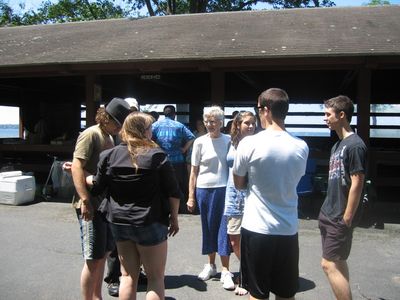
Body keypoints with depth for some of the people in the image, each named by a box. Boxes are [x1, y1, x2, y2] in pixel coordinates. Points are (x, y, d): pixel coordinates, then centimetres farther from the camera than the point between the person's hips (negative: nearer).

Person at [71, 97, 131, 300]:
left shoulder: (109, 137, 15)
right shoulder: (91, 134, -12)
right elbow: (76, 167, -20)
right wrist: (85, 200, -25)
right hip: (91, 205, -9)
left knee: (103, 254, 17)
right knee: (94, 259, -2)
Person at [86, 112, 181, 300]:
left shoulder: (110, 155, -3)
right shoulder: (157, 156, -12)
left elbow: (98, 186, 4)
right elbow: (173, 192, -10)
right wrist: (174, 218, 4)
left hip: (119, 222, 5)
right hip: (150, 223, -4)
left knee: (128, 276, 16)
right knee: (156, 278, 9)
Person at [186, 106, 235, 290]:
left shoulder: (229, 141, -1)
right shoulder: (200, 142, -1)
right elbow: (194, 171, 3)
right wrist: (191, 196, 1)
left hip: (224, 189, -1)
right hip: (204, 190, 1)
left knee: (223, 228, 2)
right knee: (208, 228, 12)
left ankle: (225, 271, 10)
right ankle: (211, 265, 28)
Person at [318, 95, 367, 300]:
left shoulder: (355, 145, -14)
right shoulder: (337, 145, 12)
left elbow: (357, 184, -17)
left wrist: (346, 219, -16)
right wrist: (327, 211, 14)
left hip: (339, 218, -9)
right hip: (328, 215, 9)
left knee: (330, 264, -5)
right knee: (338, 263, 15)